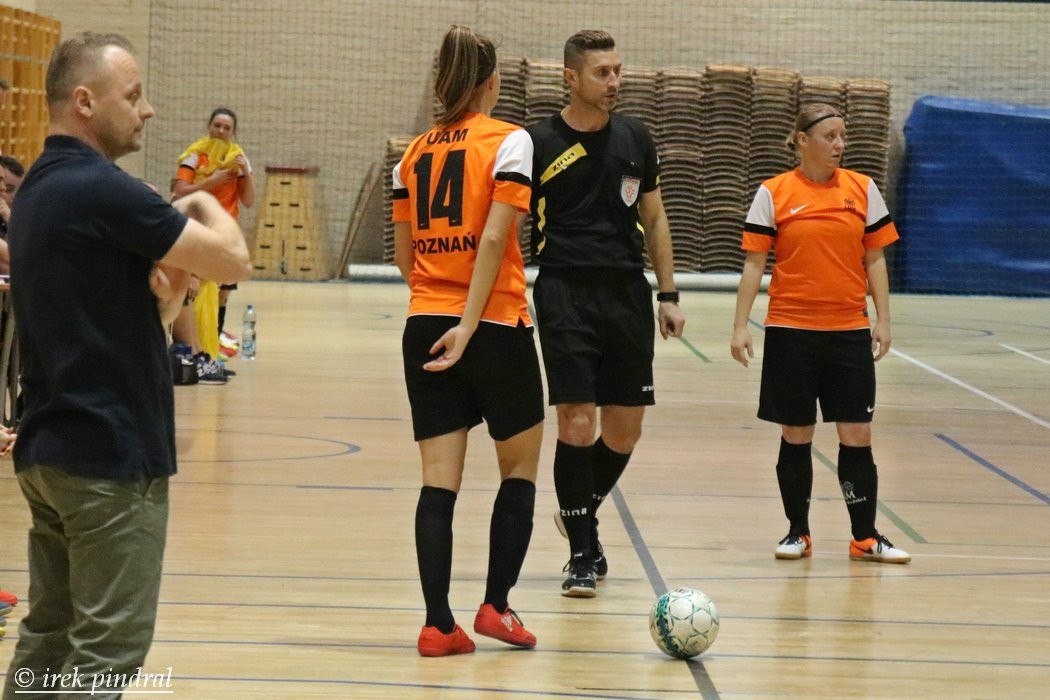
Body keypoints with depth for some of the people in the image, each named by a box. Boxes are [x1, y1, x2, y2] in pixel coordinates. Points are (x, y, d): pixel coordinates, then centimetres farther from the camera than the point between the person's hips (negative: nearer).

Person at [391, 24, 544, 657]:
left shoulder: (416, 152, 10)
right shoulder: (509, 141, -5)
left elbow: (404, 255, 12)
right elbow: (494, 238, -15)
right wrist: (469, 324, -17)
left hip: (425, 326, 4)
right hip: (496, 326, -4)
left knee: (439, 480, 3)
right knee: (520, 467, 13)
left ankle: (439, 624, -1)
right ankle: (497, 606, 10)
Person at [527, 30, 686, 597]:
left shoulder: (635, 139, 9)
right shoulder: (540, 142, -2)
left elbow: (654, 219, 16)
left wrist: (668, 295, 11)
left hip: (627, 292, 4)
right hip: (565, 293, -4)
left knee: (624, 431, 6)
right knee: (577, 423, -11)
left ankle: (579, 514, 32)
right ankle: (582, 553, 1)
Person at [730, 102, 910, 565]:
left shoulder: (862, 189, 5)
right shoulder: (774, 193, -2)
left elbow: (875, 259, 9)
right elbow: (754, 264, 0)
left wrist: (883, 319, 2)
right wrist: (740, 326, -6)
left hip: (849, 333, 2)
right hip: (791, 331, -2)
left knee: (857, 434, 1)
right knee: (795, 435, 6)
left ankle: (865, 537, 9)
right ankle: (798, 533, 18)